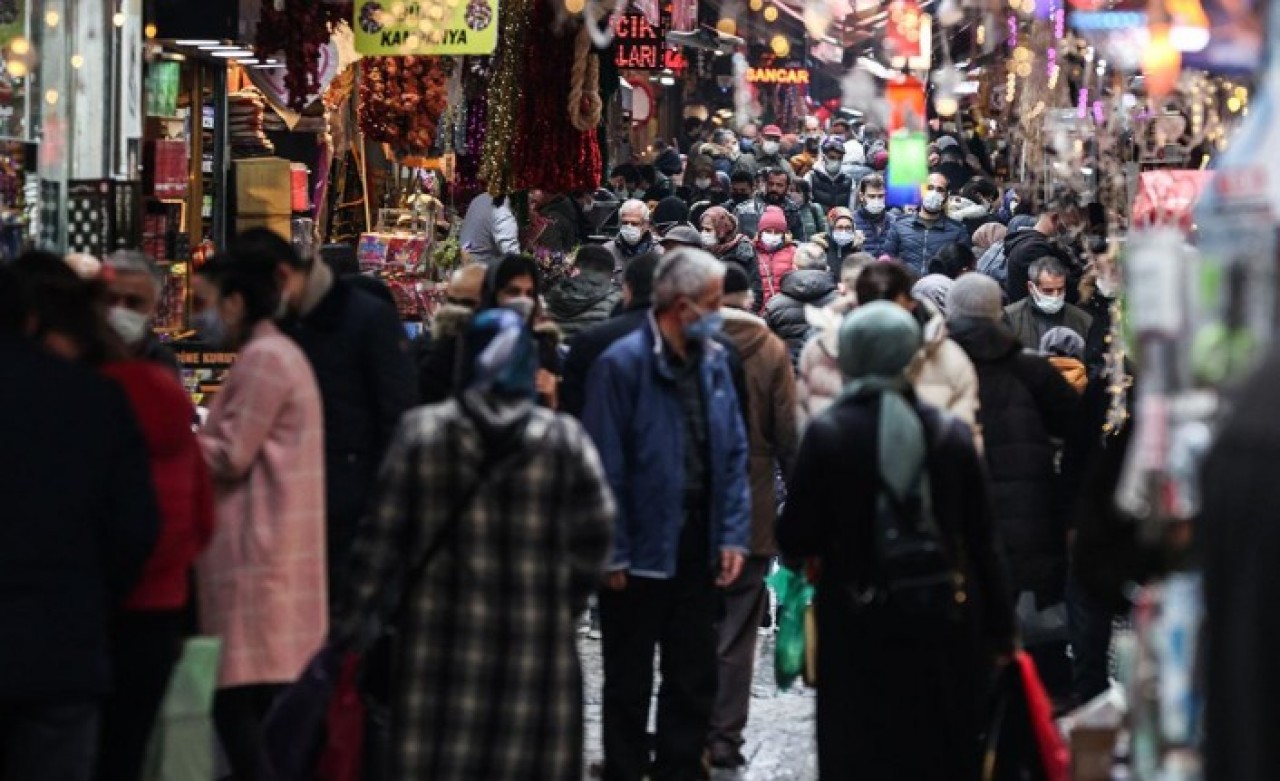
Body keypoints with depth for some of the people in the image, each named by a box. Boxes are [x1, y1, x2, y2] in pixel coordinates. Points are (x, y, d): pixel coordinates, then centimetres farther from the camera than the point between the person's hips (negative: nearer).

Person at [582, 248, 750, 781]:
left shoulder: (713, 362, 5)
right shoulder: (623, 364, -15)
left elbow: (734, 453, 8)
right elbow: (605, 465, -16)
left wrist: (734, 534, 0)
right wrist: (612, 553, -17)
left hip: (698, 547, 6)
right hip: (643, 550, -6)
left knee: (694, 678, 13)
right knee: (629, 683, 7)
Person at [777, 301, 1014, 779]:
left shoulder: (827, 434, -8)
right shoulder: (950, 435, 0)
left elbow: (795, 541, -6)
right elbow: (982, 543, 3)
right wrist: (1000, 632, 10)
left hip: (859, 630, -2)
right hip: (944, 628, 3)